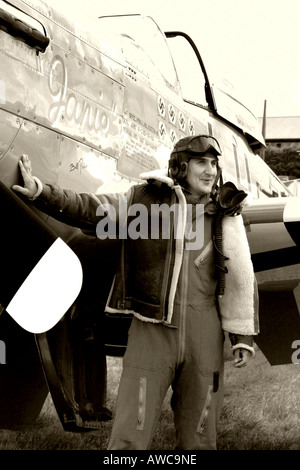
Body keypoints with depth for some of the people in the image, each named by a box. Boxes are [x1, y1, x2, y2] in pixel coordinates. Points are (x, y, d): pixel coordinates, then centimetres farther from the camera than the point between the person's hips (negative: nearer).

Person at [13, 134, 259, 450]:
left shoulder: (226, 214, 4)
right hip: (152, 330, -2)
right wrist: (40, 192, -18)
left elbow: (241, 279, 6)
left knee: (198, 438, 11)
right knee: (130, 439, -5)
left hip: (202, 335, 2)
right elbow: (88, 209, -5)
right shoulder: (146, 199, -1)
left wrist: (243, 335, 4)